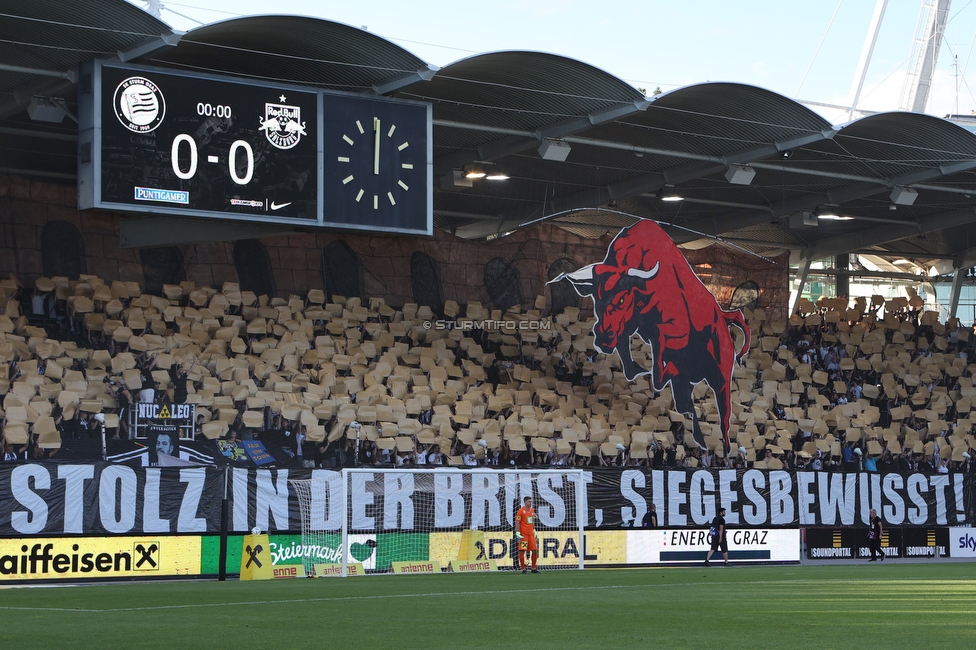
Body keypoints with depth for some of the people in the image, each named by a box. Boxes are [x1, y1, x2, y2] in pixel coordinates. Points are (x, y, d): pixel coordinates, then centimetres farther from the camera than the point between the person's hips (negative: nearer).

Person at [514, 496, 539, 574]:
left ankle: (534, 568, 13)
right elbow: (517, 522, -9)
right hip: (523, 534, -6)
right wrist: (517, 532, -16)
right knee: (522, 551, -5)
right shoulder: (521, 511, -7)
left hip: (531, 534, 6)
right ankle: (523, 568, 1)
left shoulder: (532, 510, 13)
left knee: (535, 551, 4)